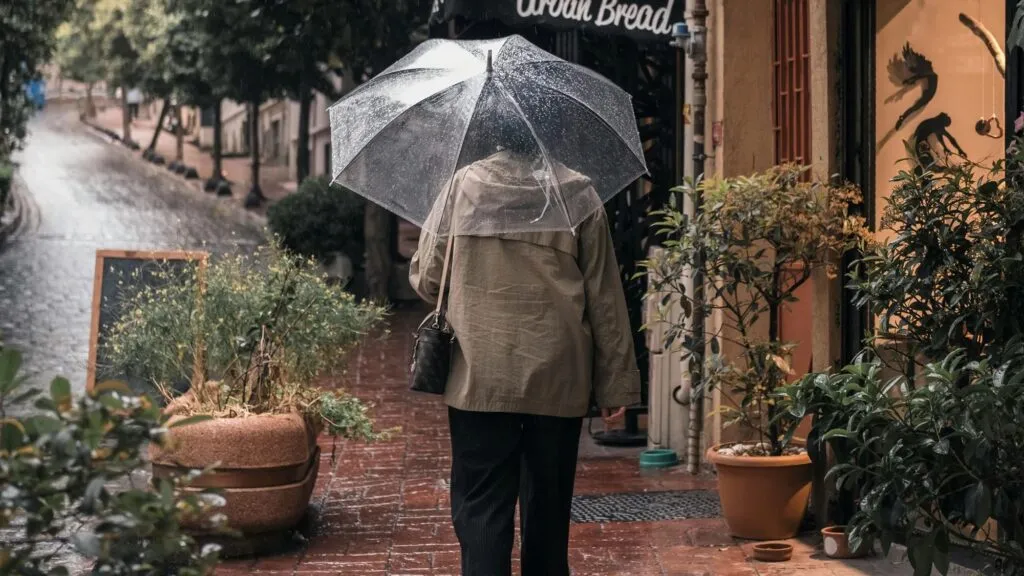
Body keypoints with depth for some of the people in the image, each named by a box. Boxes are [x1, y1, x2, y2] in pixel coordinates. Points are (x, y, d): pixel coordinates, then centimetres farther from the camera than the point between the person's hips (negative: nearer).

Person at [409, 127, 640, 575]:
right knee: (548, 508, 14)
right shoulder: (578, 193, -2)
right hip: (558, 381, 1)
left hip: (479, 380, -1)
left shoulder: (463, 185, -2)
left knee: (481, 510, 0)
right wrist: (616, 383, 4)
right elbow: (604, 296, -2)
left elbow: (425, 278, 3)